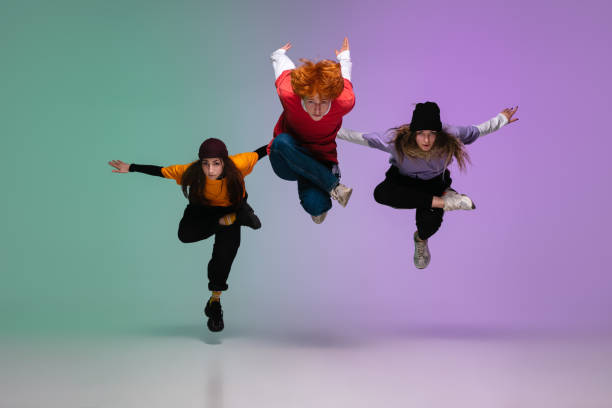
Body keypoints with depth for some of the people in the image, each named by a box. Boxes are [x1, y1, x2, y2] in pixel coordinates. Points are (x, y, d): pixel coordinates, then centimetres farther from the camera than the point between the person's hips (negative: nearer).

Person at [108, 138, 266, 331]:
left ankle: (215, 301, 8)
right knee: (186, 234, -27)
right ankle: (233, 218, -7)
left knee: (224, 252, -14)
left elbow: (259, 153, -20)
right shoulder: (192, 172, -36)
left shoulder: (237, 166, -39)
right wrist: (130, 168, -18)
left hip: (230, 206, -1)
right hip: (203, 207, 1)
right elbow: (162, 171, -21)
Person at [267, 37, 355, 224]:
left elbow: (344, 75, 0)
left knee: (315, 206, -32)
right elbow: (284, 68, -3)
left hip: (319, 161, 0)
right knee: (282, 142, -39)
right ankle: (333, 186, -27)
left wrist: (344, 57, 22)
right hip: (286, 161, 0)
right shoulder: (288, 94, -28)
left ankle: (315, 197, 8)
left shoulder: (345, 103, -26)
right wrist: (279, 54, 22)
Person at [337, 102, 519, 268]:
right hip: (403, 181, -1)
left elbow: (477, 131, -12)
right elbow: (362, 138, -21)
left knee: (430, 223, -26)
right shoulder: (396, 139, -34)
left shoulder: (450, 138, -32)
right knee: (381, 194, -36)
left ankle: (421, 239, 19)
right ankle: (444, 201, -27)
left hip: (433, 182, 1)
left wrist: (502, 119, -1)